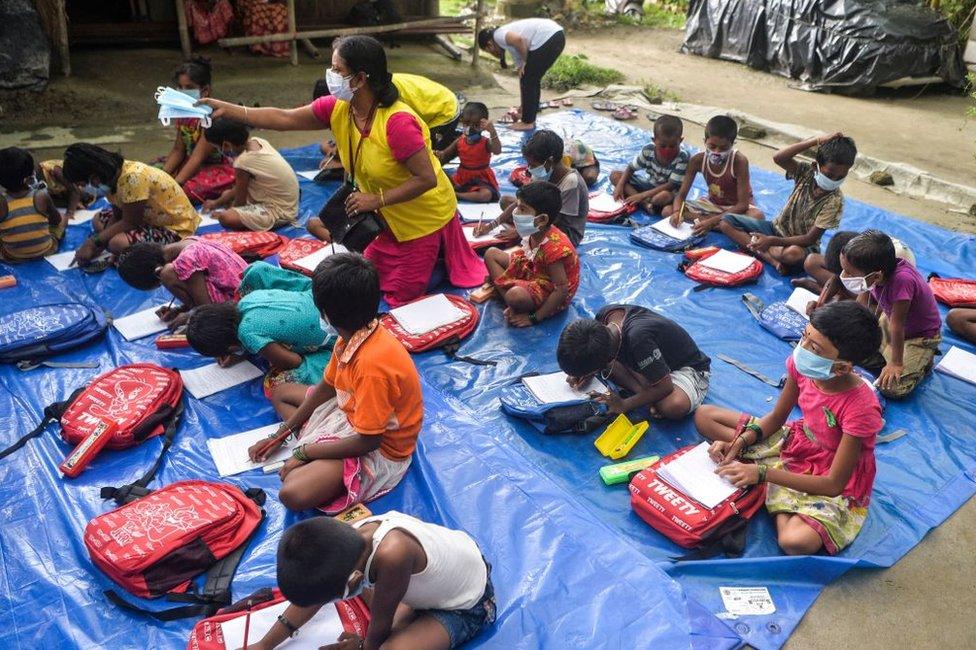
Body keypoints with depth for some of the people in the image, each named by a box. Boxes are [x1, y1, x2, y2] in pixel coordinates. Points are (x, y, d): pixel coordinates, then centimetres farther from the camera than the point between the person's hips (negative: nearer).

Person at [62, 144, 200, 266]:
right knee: (98, 221, 16)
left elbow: (129, 223, -23)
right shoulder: (113, 175, -2)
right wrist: (95, 242, -9)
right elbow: (117, 216, 4)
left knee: (117, 243, -29)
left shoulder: (132, 178, -29)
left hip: (176, 228, -10)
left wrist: (95, 242, -15)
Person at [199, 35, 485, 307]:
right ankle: (433, 253, 35)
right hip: (391, 216, 8)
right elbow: (284, 119, -7)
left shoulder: (397, 122, -35)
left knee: (401, 296, 5)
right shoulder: (337, 108, -11)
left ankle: (445, 251, 25)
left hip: (424, 219, -7)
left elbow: (427, 179, -32)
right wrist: (227, 110, -11)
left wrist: (376, 200, -29)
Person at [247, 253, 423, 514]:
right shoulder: (354, 336, -7)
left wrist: (304, 452, -16)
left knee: (292, 493, -31)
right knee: (281, 393, 18)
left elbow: (368, 441, -27)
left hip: (378, 447, -9)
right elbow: (326, 387, 7)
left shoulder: (372, 364, -35)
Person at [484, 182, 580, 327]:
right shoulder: (536, 232, -10)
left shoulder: (553, 248, -34)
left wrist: (534, 318, -26)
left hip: (553, 292, -9)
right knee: (491, 253, 7)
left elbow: (562, 289, -30)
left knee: (515, 296, -42)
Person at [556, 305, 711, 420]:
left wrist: (624, 405, -25)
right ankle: (644, 392, -11)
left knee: (674, 407, -40)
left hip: (689, 367, -8)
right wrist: (584, 372, -11)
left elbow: (665, 387, -31)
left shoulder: (638, 338, -42)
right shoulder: (604, 316, -19)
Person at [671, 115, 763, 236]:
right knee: (668, 210, -17)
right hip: (712, 204, 4)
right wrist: (676, 212, -35)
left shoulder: (739, 161, -26)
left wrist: (712, 221, -36)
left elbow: (743, 204, -26)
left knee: (757, 216, -38)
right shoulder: (697, 160, -16)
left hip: (736, 208, -4)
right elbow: (681, 195, -11)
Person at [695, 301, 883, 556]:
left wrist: (762, 473, -30)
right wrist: (739, 442, -17)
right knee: (704, 416, 0)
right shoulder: (801, 364, -17)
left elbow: (834, 484, -26)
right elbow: (776, 418, 1)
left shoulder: (860, 407, -33)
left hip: (838, 487, -6)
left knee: (795, 541, -38)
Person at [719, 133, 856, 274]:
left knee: (794, 254, -44)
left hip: (802, 245, -6)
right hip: (777, 228, 6)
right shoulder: (806, 172, -11)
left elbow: (810, 239, -21)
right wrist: (816, 141, -32)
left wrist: (772, 240, -30)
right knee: (726, 222, -10)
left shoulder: (835, 201, -20)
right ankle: (772, 259, -22)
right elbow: (778, 158, -30)